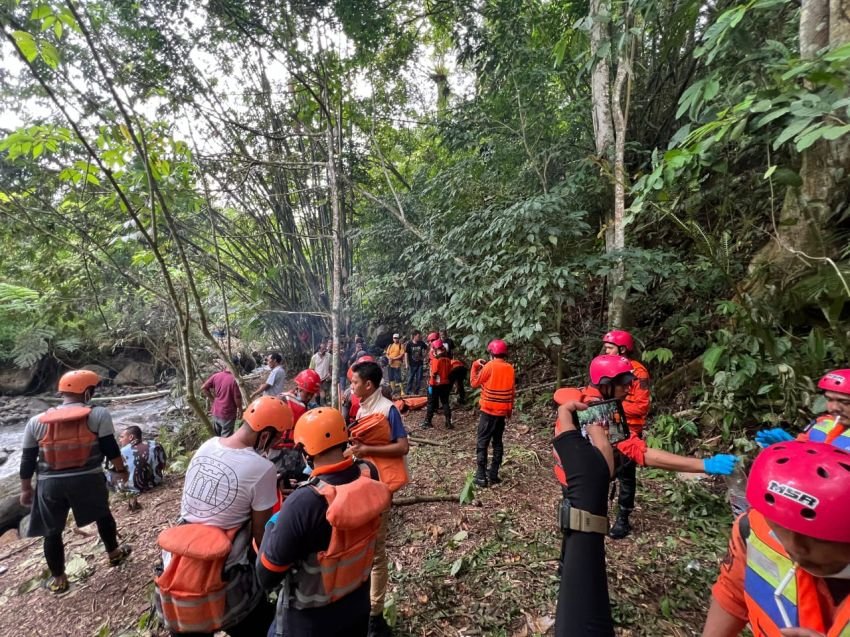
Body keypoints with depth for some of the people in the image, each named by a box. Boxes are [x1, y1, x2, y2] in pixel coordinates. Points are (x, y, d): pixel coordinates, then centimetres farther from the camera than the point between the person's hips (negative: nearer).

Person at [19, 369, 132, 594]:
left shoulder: (36, 421, 4)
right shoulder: (98, 414, -8)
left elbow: (27, 460, 8)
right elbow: (110, 448, -7)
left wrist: (26, 488, 20)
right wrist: (121, 469, 10)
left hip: (50, 483, 2)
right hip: (88, 479, -2)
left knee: (52, 532, 19)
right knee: (103, 515, 23)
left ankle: (58, 579, 32)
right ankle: (114, 554, 39)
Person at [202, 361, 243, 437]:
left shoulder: (216, 376, -6)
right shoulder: (234, 379, -22)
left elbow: (203, 388, 1)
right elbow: (237, 398, -17)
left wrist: (213, 399, 8)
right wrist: (240, 410, -1)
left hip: (216, 412, 6)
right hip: (227, 414, -5)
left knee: (215, 436, 23)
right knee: (226, 438, 9)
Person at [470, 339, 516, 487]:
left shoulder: (489, 366, -14)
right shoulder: (510, 368, 3)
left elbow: (474, 383, -4)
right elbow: (512, 391, 10)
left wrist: (475, 365, 5)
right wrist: (510, 409, 20)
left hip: (488, 410, -5)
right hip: (502, 411, 5)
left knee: (482, 443, 2)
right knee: (497, 442, 15)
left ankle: (481, 477, 1)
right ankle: (493, 474, 19)